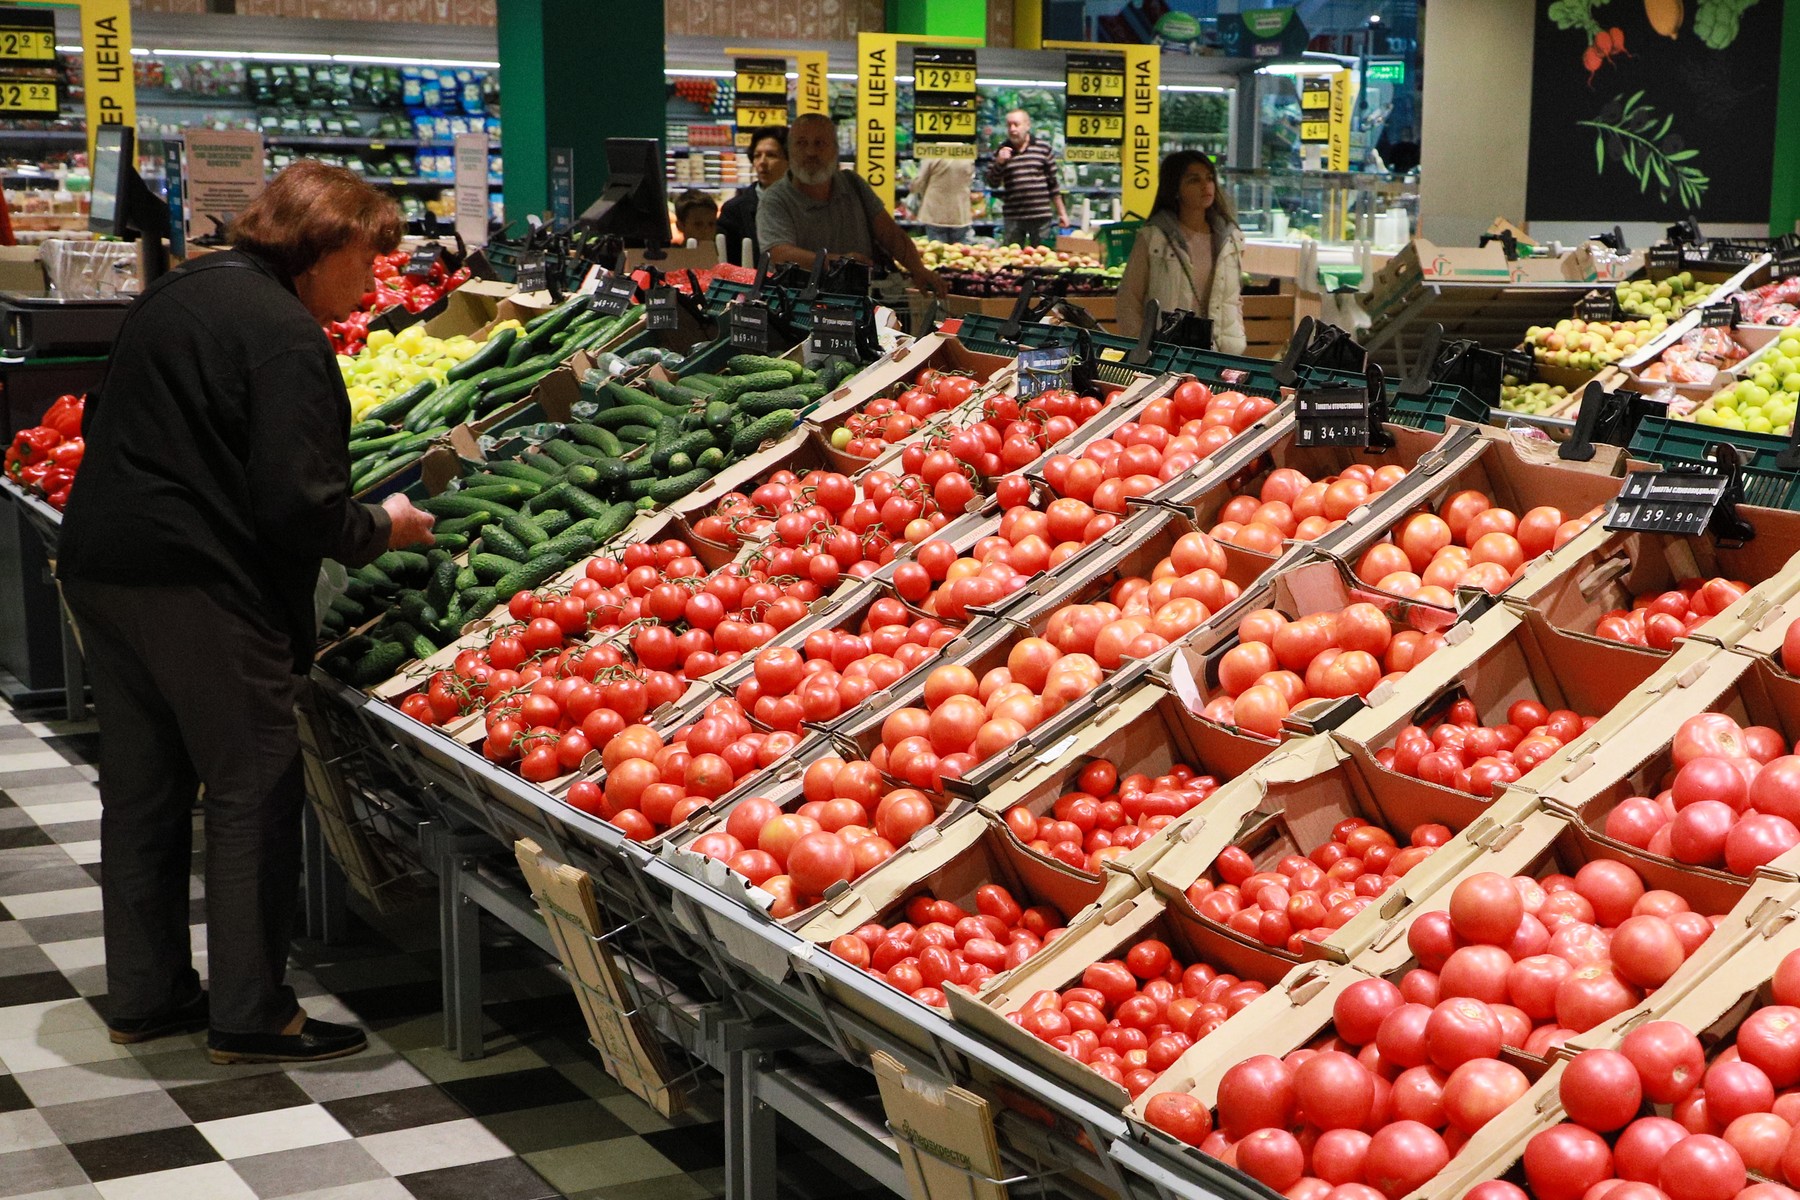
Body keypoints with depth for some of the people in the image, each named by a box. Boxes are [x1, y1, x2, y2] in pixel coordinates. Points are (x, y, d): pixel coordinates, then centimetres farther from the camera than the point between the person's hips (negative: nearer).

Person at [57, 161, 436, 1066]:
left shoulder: (174, 294, 13)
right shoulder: (284, 336, -15)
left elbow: (108, 425, 21)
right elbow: (299, 504, -21)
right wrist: (379, 528, -4)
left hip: (101, 567, 9)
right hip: (201, 590, -9)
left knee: (141, 787, 16)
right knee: (253, 791, 1)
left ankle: (143, 994, 26)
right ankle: (251, 1015, 8)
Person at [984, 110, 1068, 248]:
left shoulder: (1043, 148, 4)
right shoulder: (1002, 151, 7)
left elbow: (1053, 182, 8)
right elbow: (992, 184, 4)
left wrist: (1061, 212, 8)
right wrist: (999, 162, -13)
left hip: (1041, 216, -1)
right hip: (1013, 218, 1)